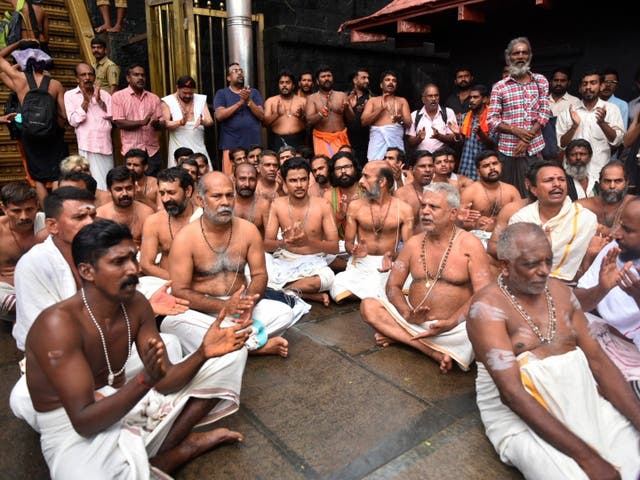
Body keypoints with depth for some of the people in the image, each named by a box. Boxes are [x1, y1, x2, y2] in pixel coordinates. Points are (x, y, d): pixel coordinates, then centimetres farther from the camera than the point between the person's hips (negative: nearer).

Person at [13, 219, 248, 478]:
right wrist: (145, 379, -40)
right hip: (74, 430, -6)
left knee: (231, 355, 0)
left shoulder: (136, 305, -5)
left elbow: (165, 382, -6)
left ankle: (160, 459, -7)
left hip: (126, 404, 7)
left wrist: (203, 353, -25)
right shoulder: (58, 323, -23)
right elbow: (83, 422, -26)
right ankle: (182, 448, -11)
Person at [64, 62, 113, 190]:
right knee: (95, 185, -7)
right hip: (88, 147, -3)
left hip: (106, 145, 3)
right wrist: (86, 100, -6)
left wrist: (98, 99, -4)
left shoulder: (104, 94, 13)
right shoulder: (70, 95, 5)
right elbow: (74, 121, -6)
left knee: (109, 182, 7)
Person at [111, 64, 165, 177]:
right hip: (131, 151, -3)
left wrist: (156, 124, -16)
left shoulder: (154, 98, 12)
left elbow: (162, 124, 8)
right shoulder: (118, 96, 2)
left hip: (153, 151, 3)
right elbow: (119, 123, -7)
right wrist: (142, 122, -21)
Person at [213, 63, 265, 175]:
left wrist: (248, 101, -10)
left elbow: (262, 116, 4)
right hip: (231, 144, -2)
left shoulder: (254, 92, 15)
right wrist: (240, 102, -11)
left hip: (253, 143, 2)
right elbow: (219, 115, -7)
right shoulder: (221, 93, 9)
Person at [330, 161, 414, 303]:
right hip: (360, 263, 1)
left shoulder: (404, 209, 0)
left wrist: (392, 256, -23)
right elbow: (348, 242, 7)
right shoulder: (355, 206, 3)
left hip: (389, 264, -1)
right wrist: (354, 249, -18)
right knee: (340, 293, -26)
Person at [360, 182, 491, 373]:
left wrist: (450, 323, -27)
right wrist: (407, 313, -16)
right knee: (368, 306, -15)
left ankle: (397, 336, -18)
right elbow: (393, 285, 6)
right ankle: (434, 351, -21)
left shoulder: (469, 244, -6)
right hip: (413, 320, 4)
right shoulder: (413, 243, 6)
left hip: (455, 326, -4)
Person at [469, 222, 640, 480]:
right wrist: (585, 455, -23)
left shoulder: (559, 290, 8)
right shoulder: (487, 306, -14)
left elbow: (598, 359, 4)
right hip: (521, 414, -6)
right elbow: (511, 392, -21)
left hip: (582, 397, 6)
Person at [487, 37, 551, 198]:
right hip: (508, 150, -1)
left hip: (535, 148, 1)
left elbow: (545, 112, 2)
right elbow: (491, 119, -1)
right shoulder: (499, 87, 3)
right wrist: (517, 131, -14)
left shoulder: (541, 81, 9)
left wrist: (528, 137, -11)